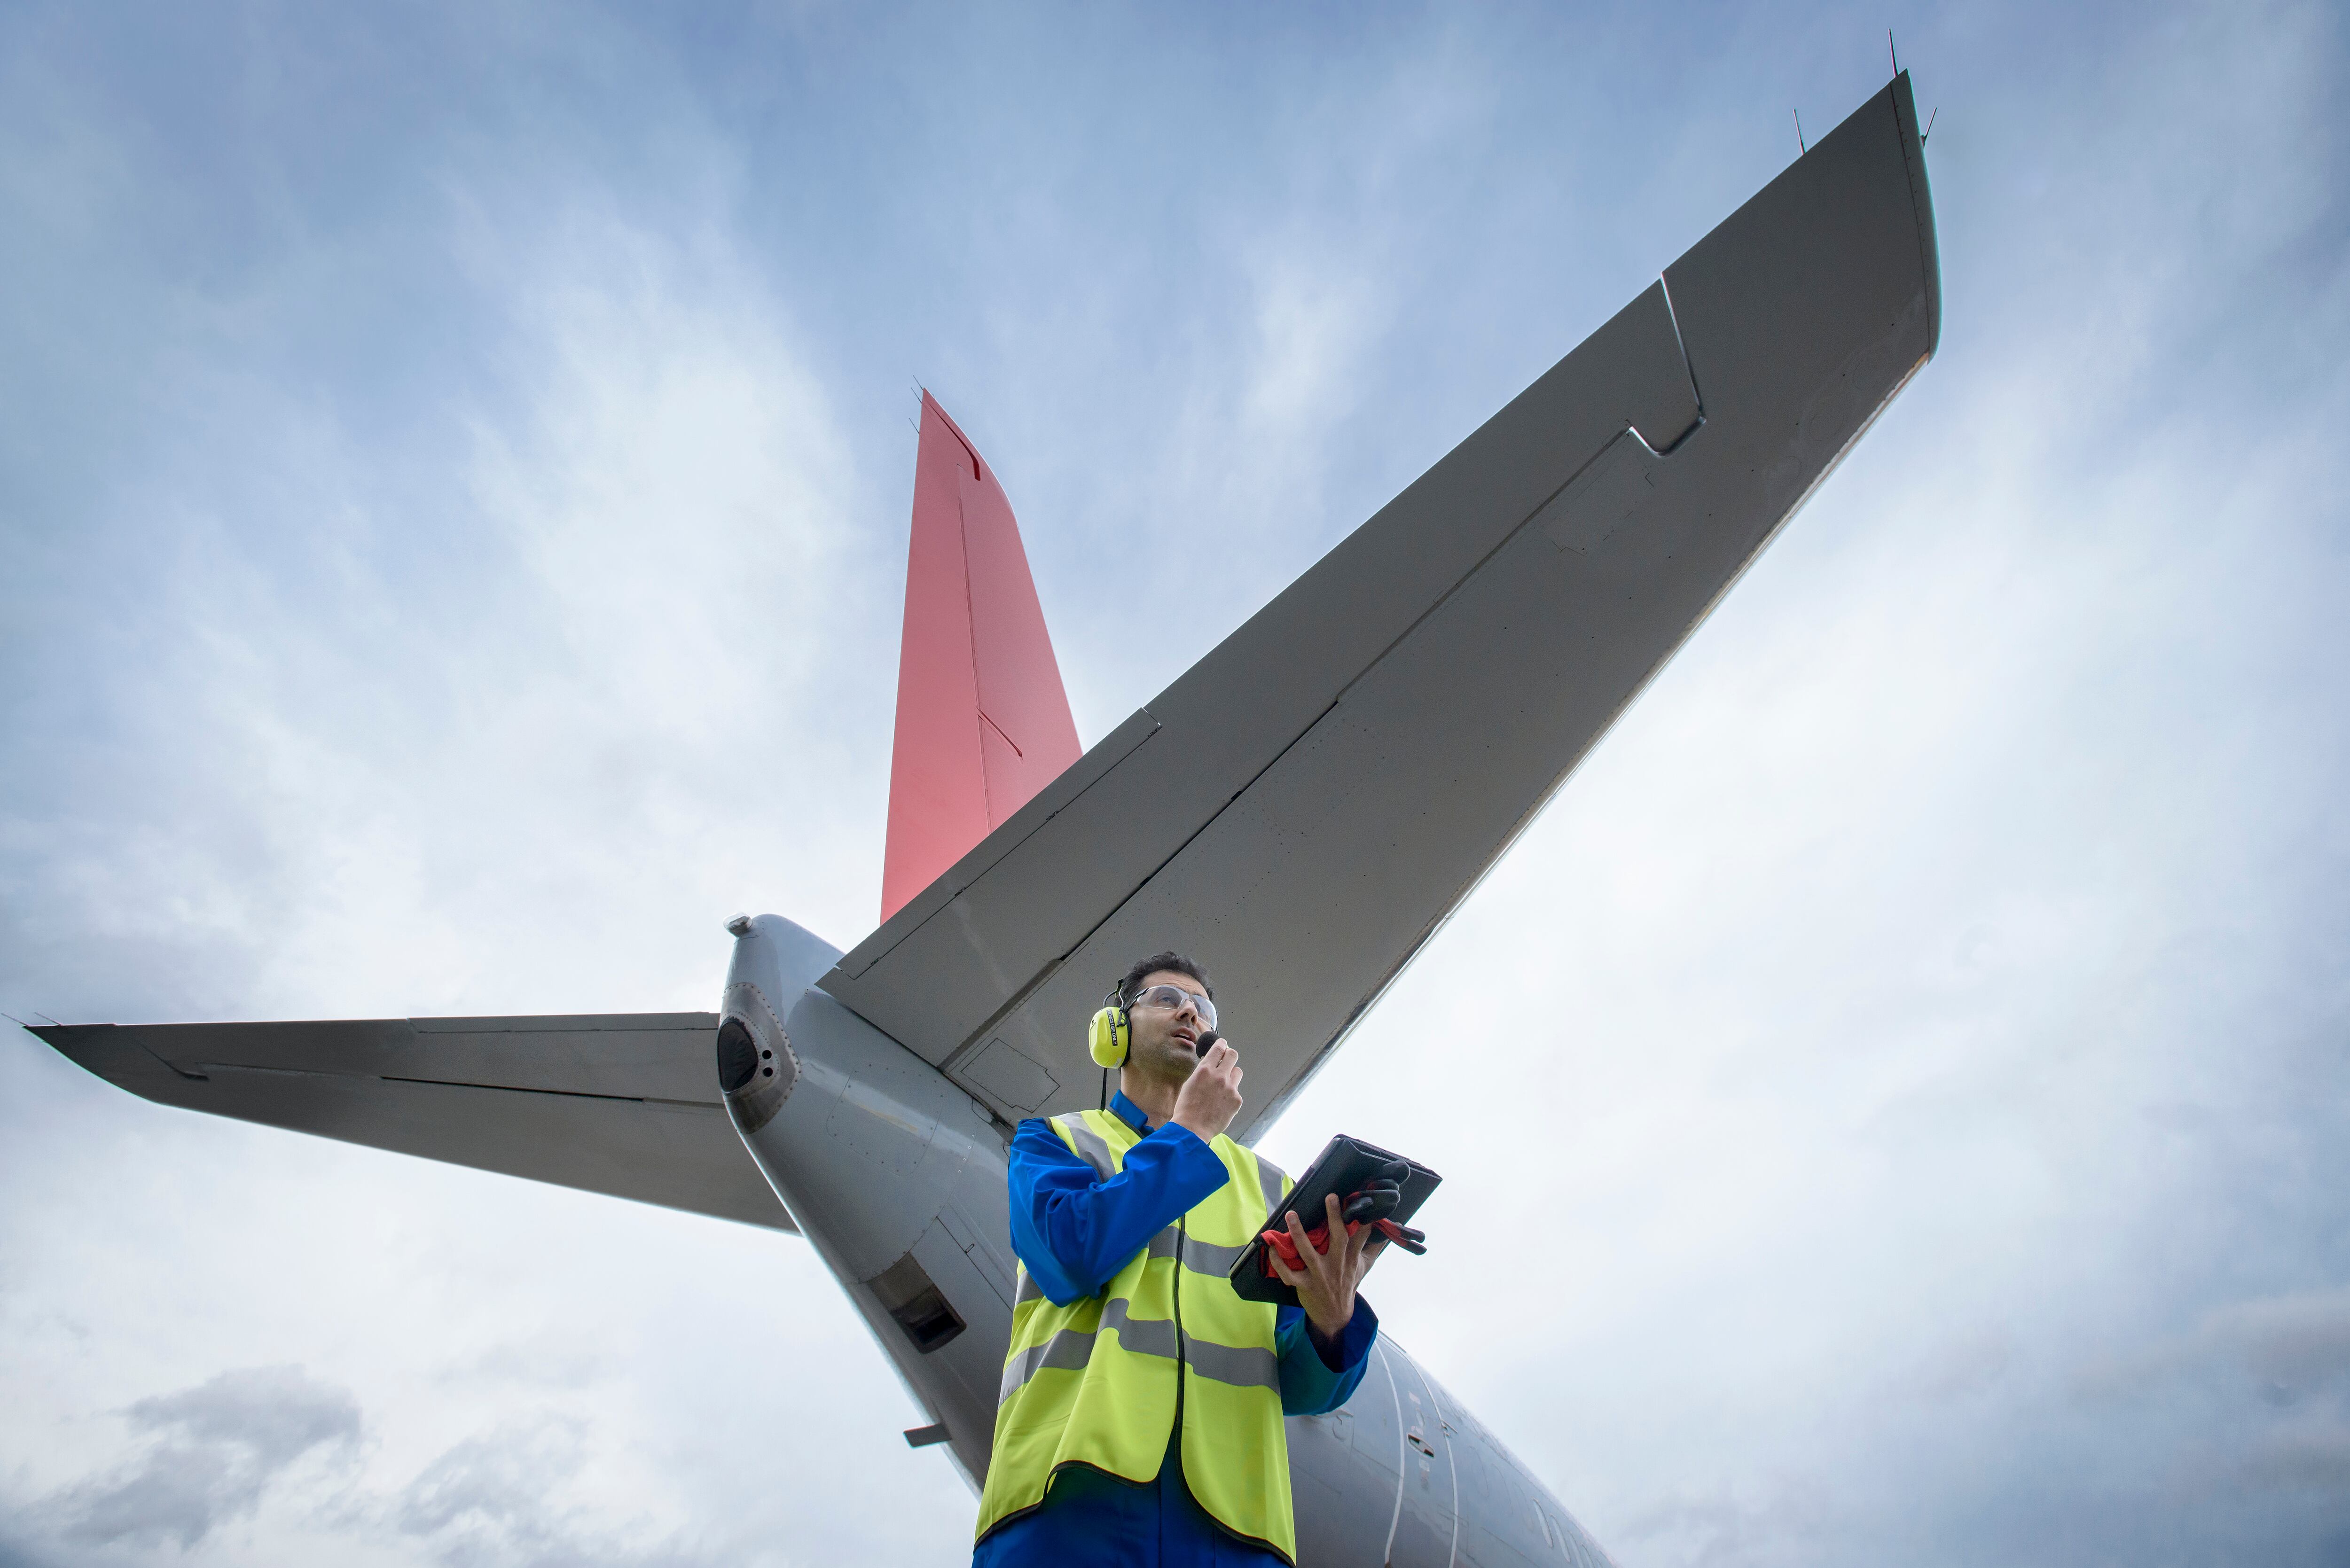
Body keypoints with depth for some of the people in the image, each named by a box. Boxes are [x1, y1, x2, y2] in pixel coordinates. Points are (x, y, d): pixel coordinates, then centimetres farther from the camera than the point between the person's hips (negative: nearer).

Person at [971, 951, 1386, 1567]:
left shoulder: (1266, 1185, 19)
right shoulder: (1054, 1141, 13)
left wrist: (1332, 1322, -13)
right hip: (1075, 1494, -2)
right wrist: (1191, 1131, 1)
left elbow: (1301, 1384, 11)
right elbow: (1074, 1253, -10)